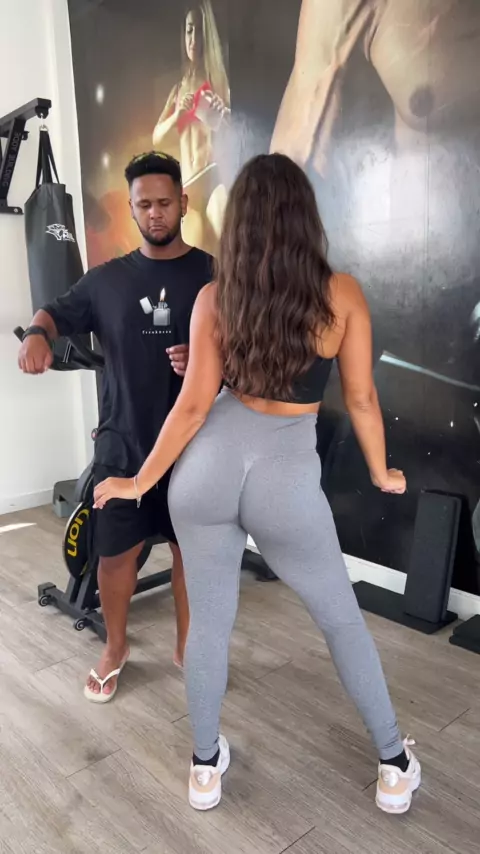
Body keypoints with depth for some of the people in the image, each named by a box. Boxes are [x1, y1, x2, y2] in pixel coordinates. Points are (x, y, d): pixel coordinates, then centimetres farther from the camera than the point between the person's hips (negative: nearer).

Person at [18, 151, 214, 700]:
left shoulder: (213, 274, -1)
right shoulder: (107, 279, 4)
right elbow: (55, 313, 13)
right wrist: (37, 334, -11)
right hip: (122, 442, 2)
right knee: (115, 551, 10)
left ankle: (187, 644, 34)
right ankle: (115, 649, 34)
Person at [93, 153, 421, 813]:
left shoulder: (215, 298, -5)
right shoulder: (342, 295, -7)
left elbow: (193, 405, -5)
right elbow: (361, 400, -2)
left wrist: (139, 483, 7)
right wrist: (382, 473, 16)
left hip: (210, 463, 2)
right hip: (286, 478, -1)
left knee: (208, 618, 17)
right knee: (341, 615, 19)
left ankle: (206, 767, 36)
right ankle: (395, 766, 34)